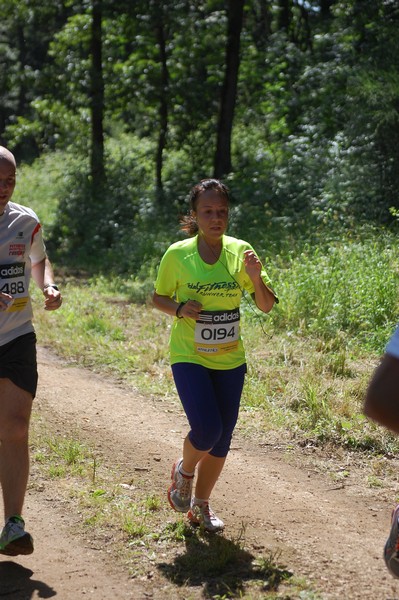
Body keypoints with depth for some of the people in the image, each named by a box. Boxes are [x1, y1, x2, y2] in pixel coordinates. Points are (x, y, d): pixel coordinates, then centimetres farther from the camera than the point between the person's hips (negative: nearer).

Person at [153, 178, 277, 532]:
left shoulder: (241, 251, -4)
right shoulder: (177, 255, -10)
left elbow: (267, 306, -2)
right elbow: (160, 298, 4)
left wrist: (256, 278, -22)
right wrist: (179, 309, -17)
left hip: (230, 360, 3)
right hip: (189, 357, -3)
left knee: (222, 438, 9)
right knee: (207, 429, -18)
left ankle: (201, 504, 30)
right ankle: (184, 470, 17)